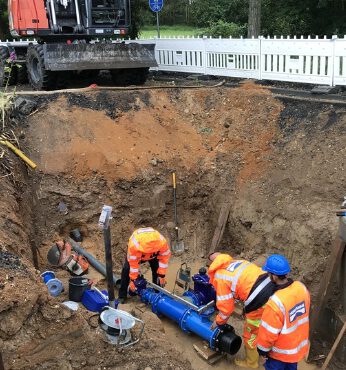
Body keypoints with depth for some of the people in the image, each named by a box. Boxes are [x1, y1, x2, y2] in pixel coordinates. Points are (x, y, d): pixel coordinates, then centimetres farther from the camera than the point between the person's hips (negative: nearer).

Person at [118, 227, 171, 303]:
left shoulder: (162, 242, -41)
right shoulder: (134, 245, -46)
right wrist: (133, 280, -26)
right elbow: (133, 263, -34)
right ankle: (122, 295, -3)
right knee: (126, 269, -16)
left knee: (157, 269, -13)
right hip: (137, 252, -2)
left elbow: (164, 257, -26)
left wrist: (162, 275, -23)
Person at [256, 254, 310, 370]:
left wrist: (263, 349, -8)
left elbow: (269, 332, -25)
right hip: (299, 344, 6)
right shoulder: (301, 287, -17)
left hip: (281, 351, -6)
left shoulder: (275, 302, -38)